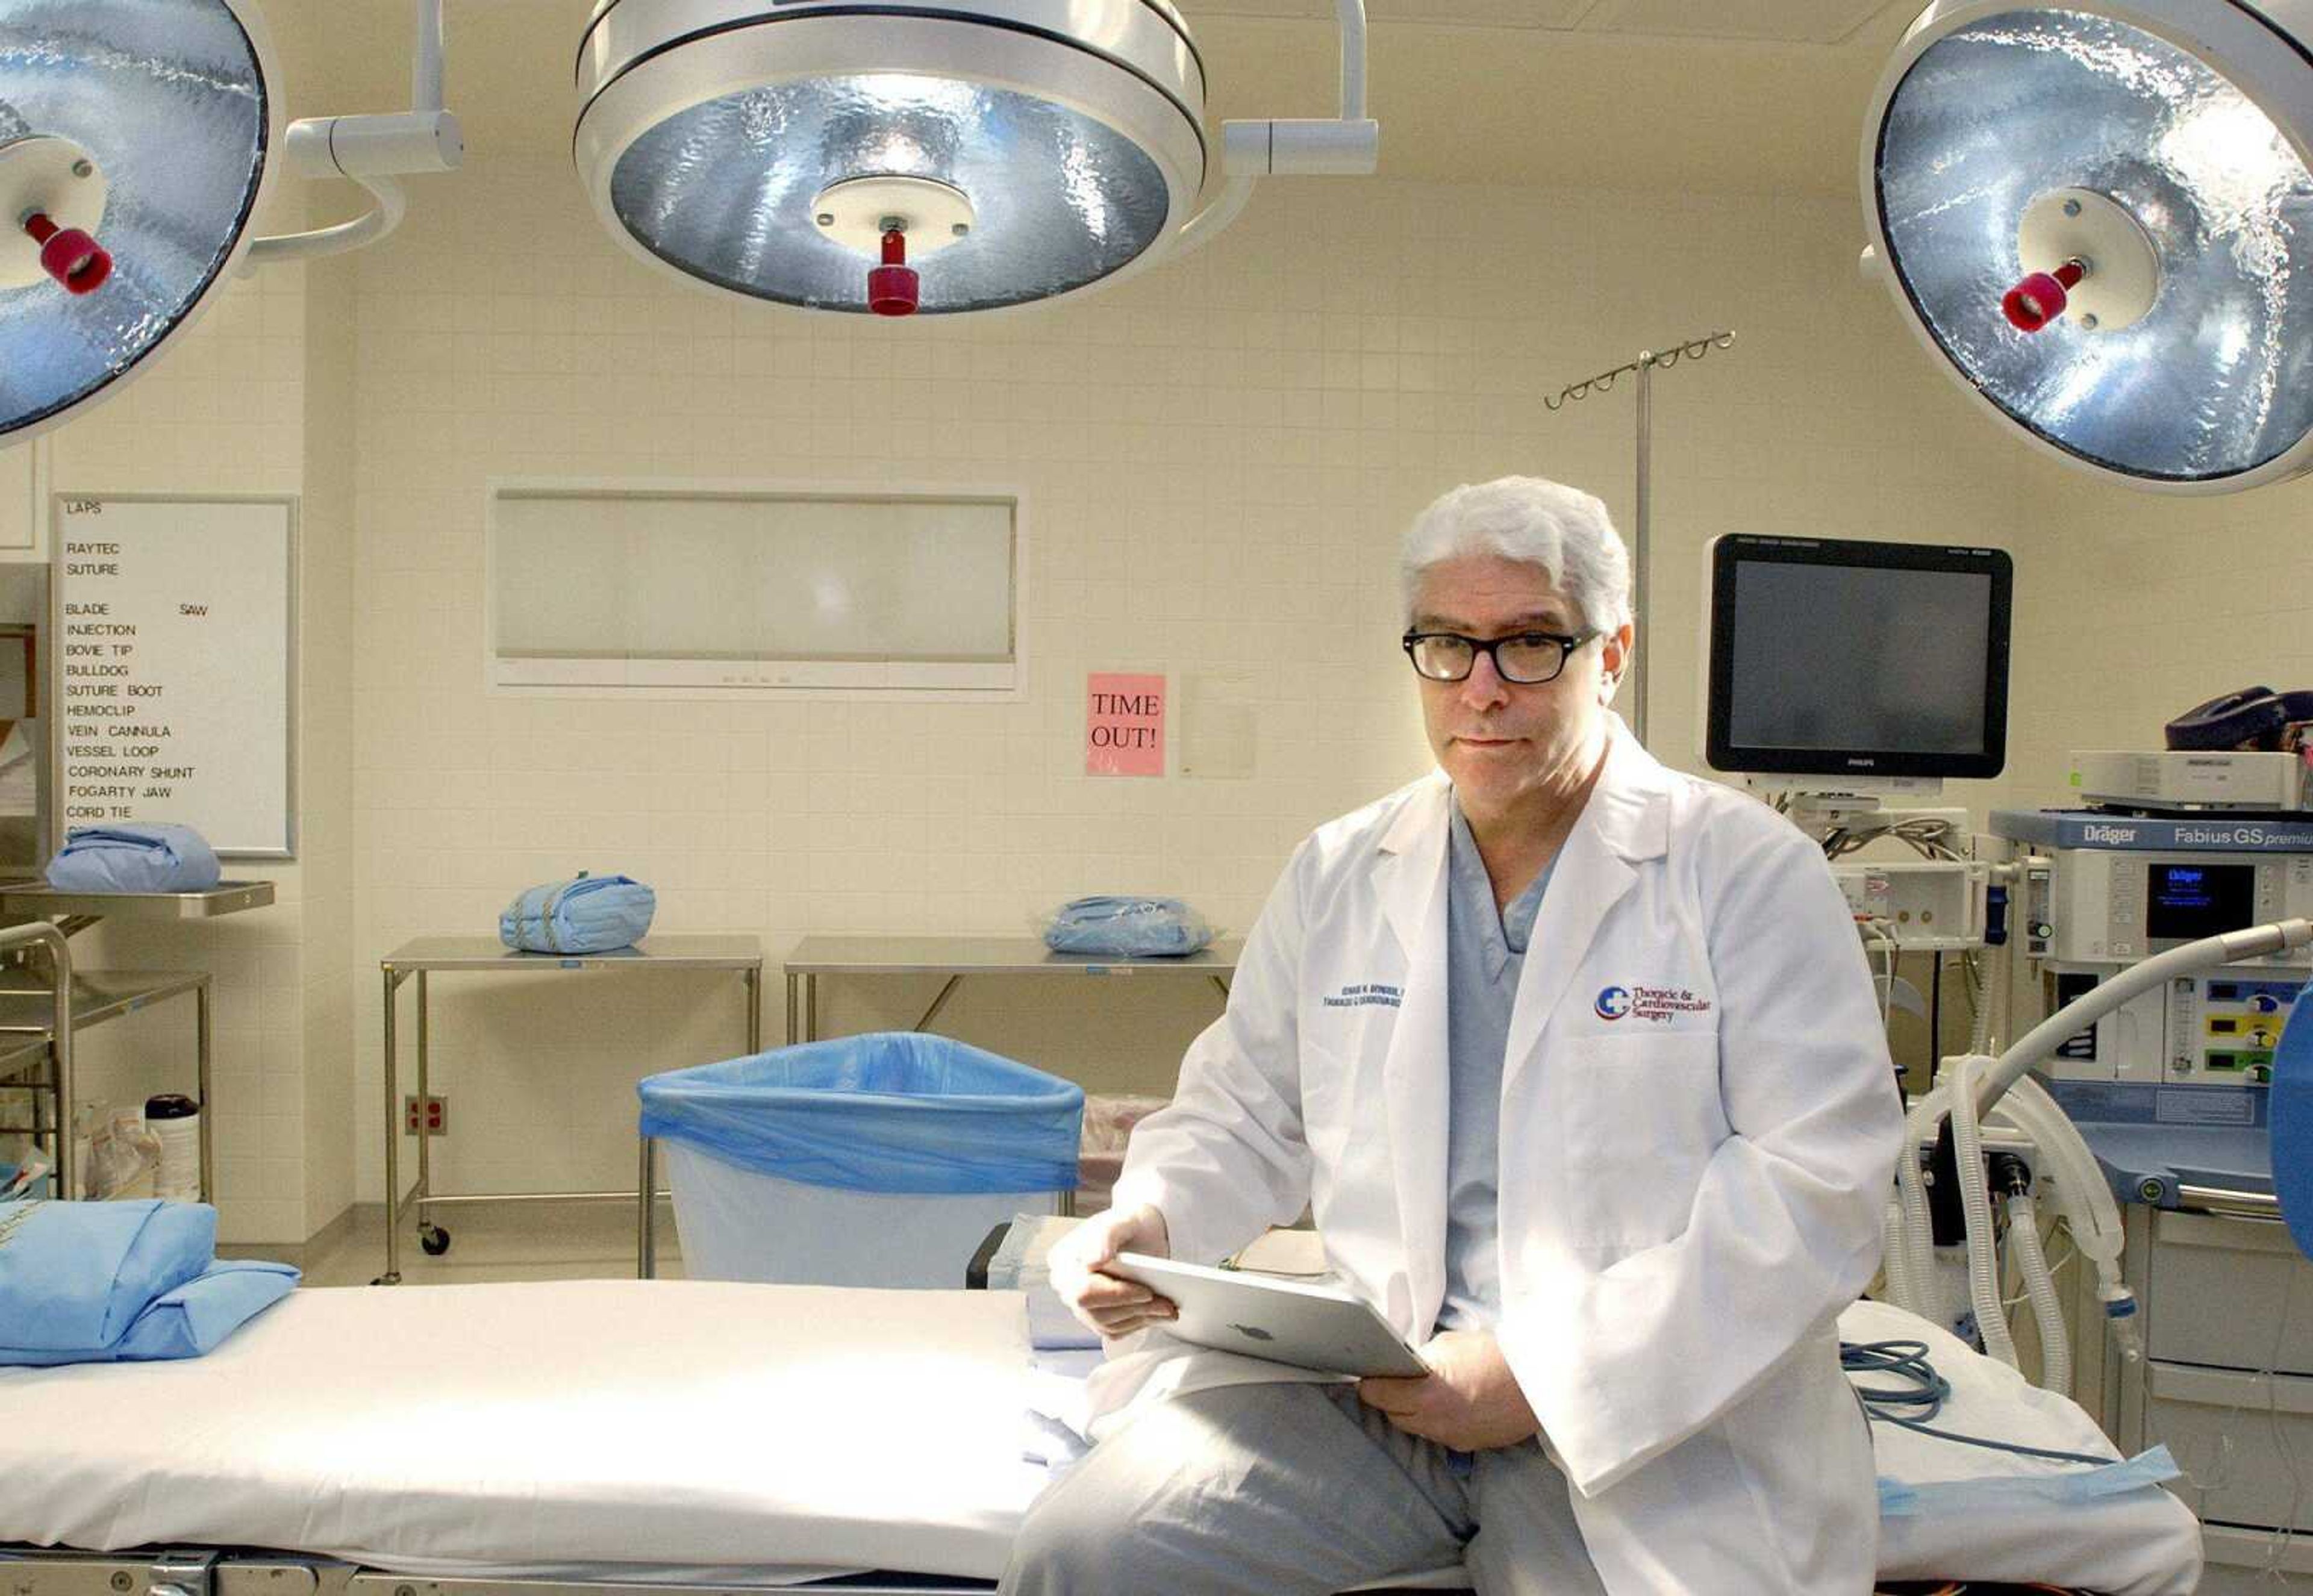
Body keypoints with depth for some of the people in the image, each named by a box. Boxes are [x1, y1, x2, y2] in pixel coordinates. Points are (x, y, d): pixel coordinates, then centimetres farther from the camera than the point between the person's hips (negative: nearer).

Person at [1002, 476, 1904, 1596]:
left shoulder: (1752, 871, -2)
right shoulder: (1336, 873, 11)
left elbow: (1818, 1186, -9)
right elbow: (1248, 1116, 18)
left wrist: (1545, 1372, -16)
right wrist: (1147, 1222, -5)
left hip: (1652, 1424, -2)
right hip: (1371, 1374, 2)